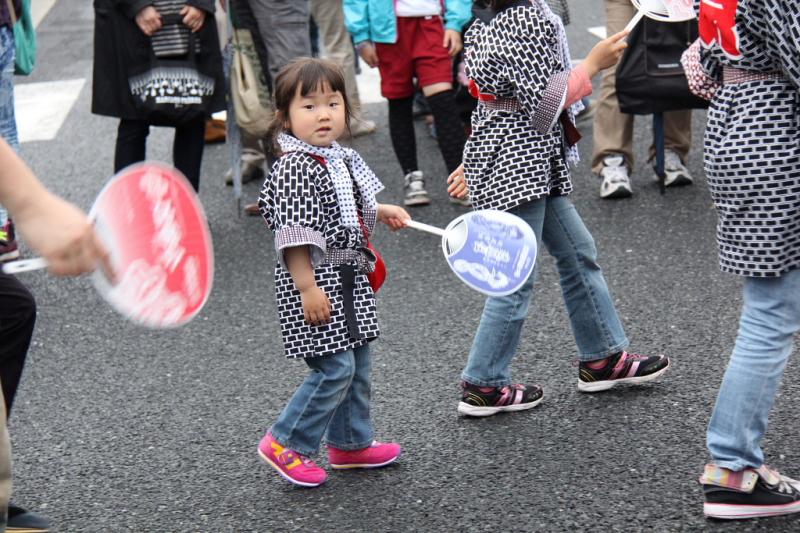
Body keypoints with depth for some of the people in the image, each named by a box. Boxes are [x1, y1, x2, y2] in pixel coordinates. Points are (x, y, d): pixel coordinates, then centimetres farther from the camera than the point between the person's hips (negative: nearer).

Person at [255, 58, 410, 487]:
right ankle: (285, 443, 5)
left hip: (347, 278, 10)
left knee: (357, 363, 17)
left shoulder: (339, 158, 9)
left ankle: (351, 443, 31)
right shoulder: (295, 168, -20)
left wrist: (382, 212, 27)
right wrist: (307, 288, -25)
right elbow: (293, 234, -23)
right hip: (317, 279, -10)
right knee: (334, 368, -9)